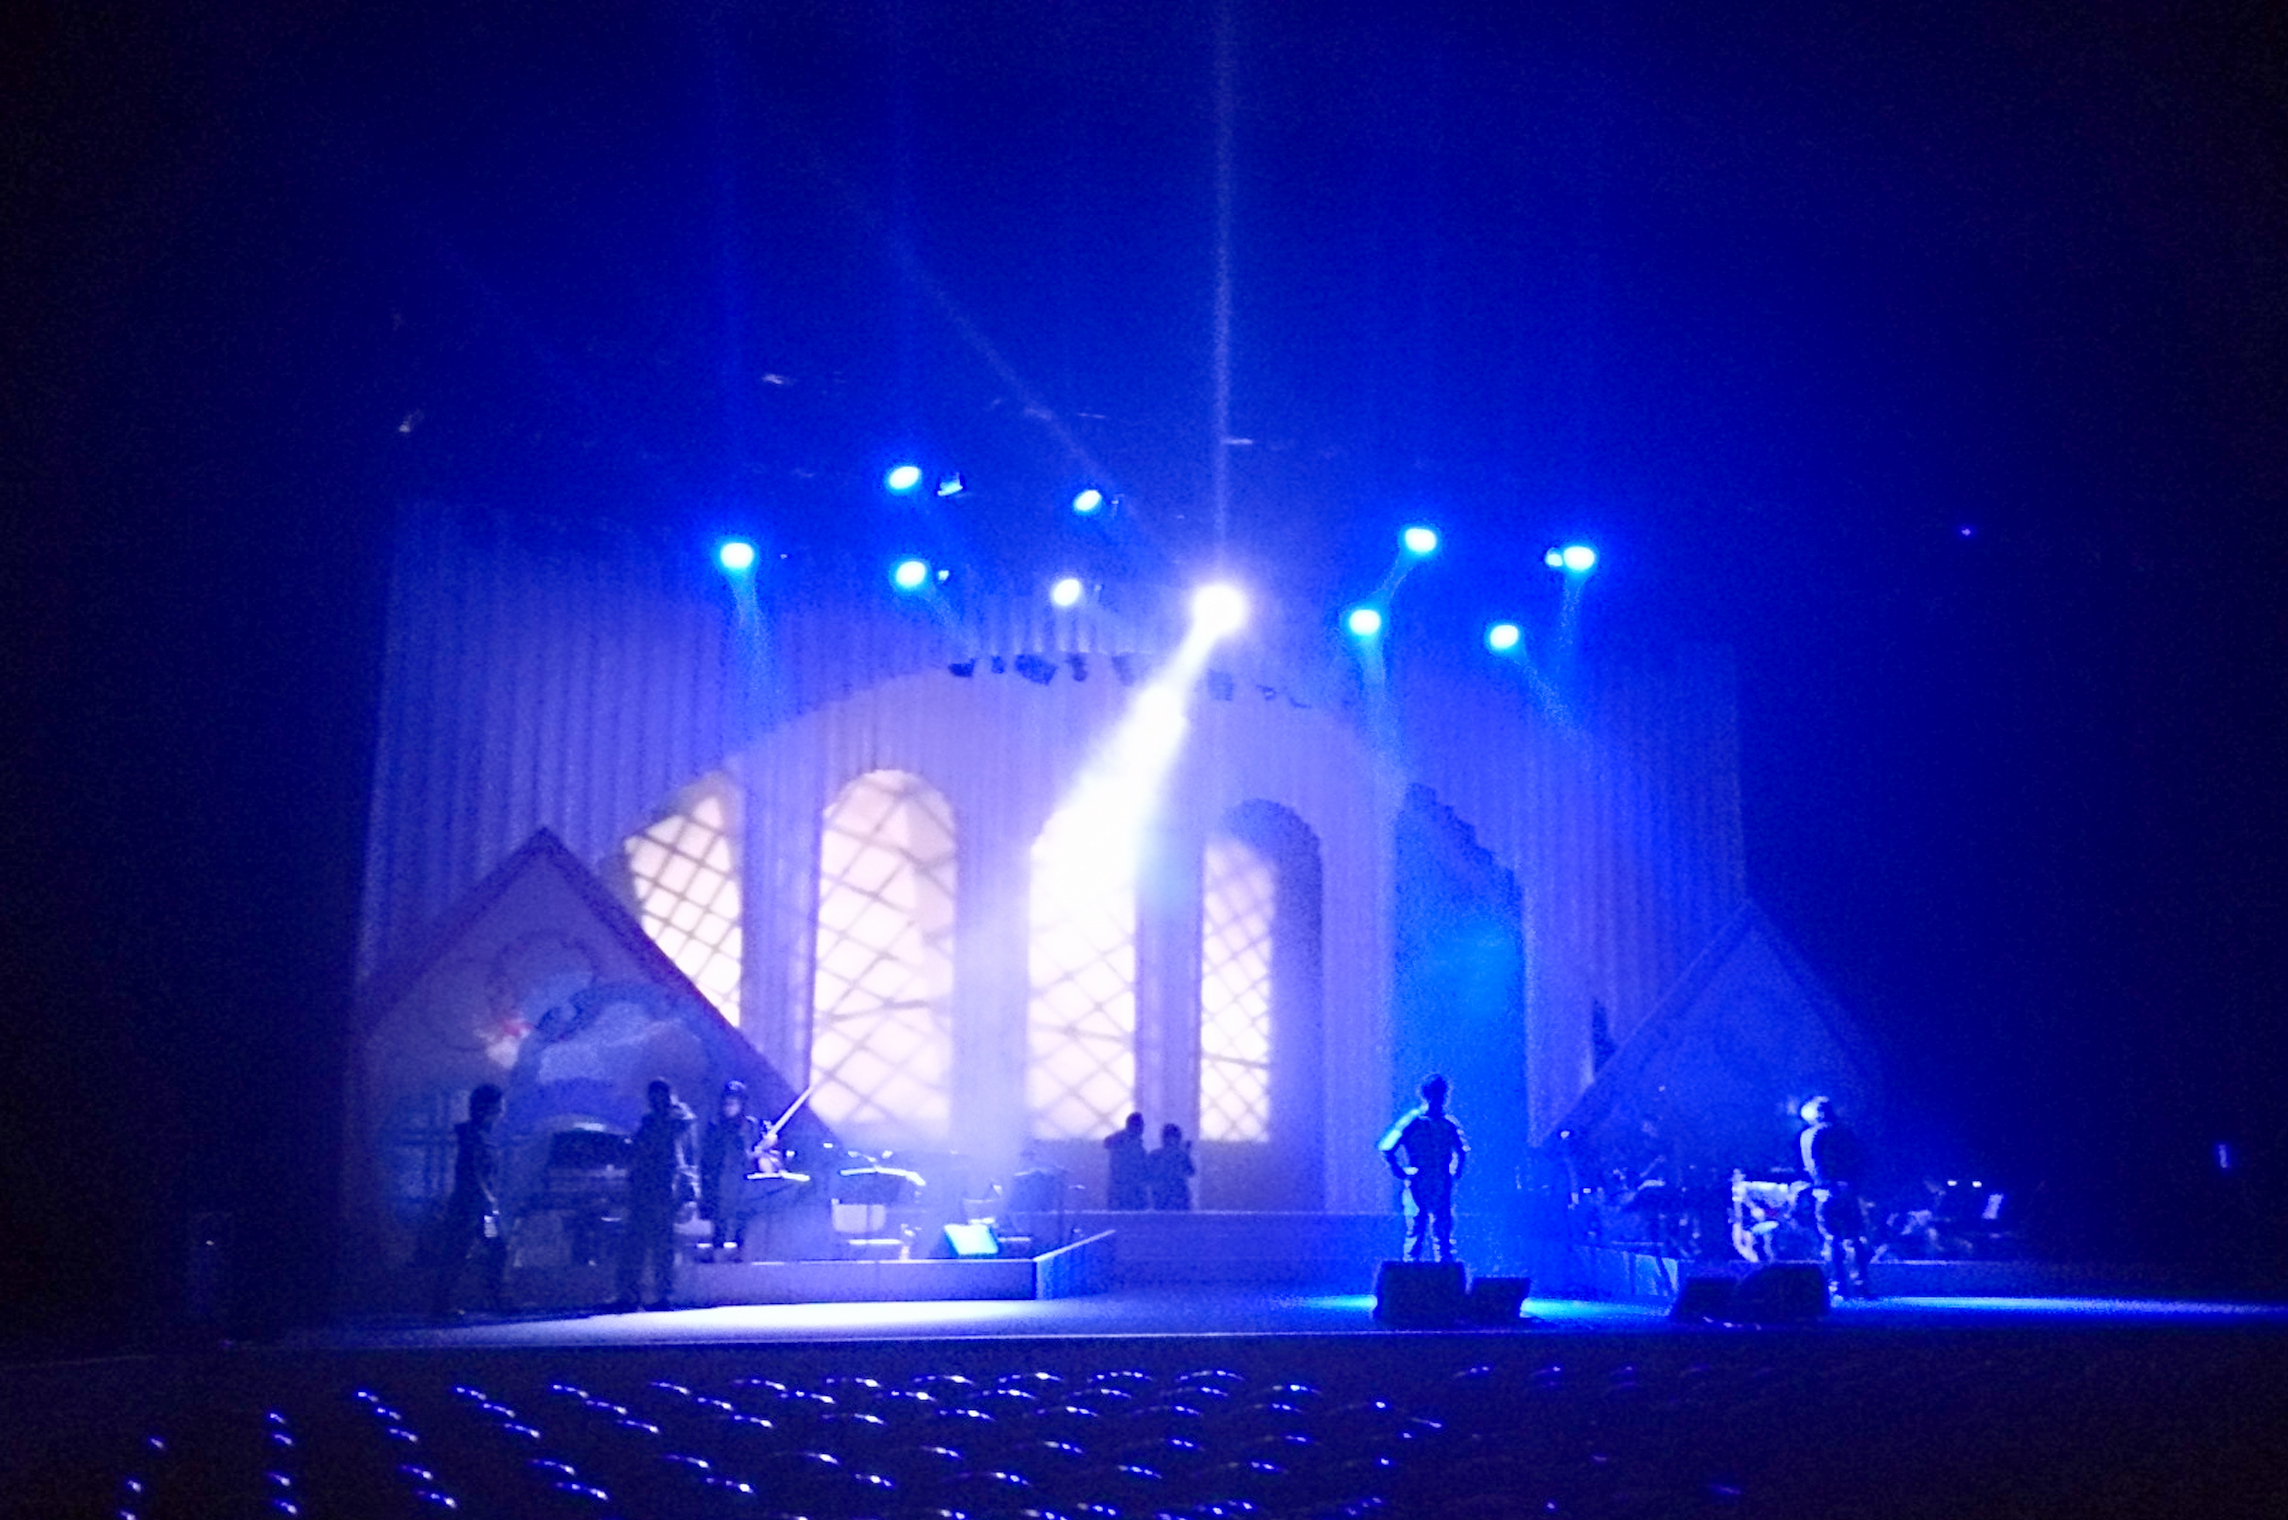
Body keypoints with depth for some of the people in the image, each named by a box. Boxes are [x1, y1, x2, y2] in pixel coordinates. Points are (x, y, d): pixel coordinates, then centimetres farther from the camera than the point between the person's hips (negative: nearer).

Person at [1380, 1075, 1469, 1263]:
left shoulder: (1450, 1124, 6)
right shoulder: (1411, 1121, -5)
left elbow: (1463, 1151, 23)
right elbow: (1386, 1148, -7)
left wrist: (1456, 1171, 12)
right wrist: (1400, 1172, -6)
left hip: (1443, 1191, 3)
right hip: (1417, 1189, -3)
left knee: (1443, 1237, 3)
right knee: (1415, 1235, -1)